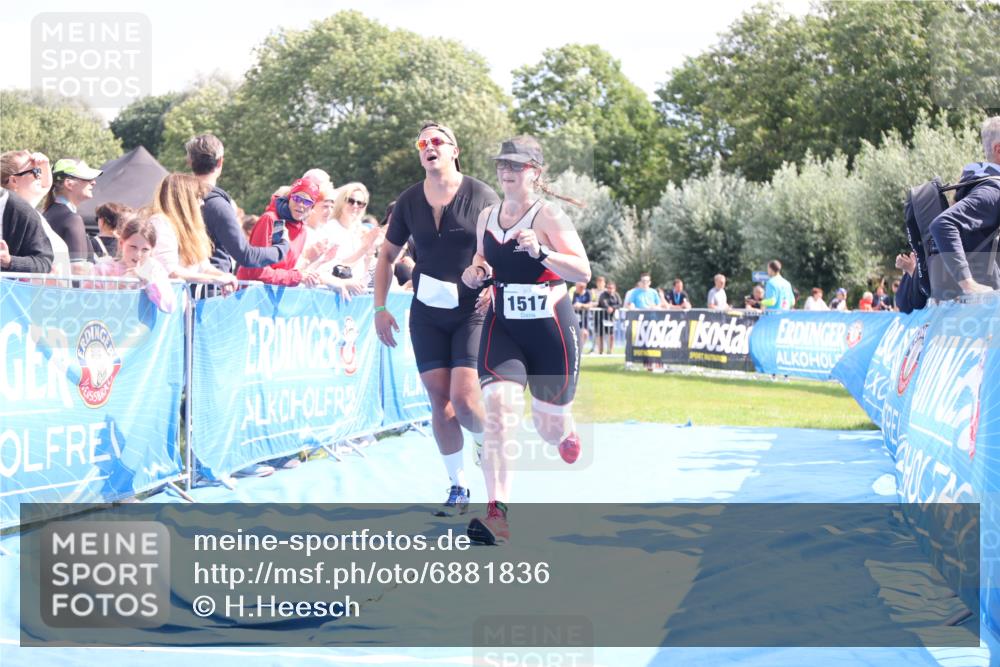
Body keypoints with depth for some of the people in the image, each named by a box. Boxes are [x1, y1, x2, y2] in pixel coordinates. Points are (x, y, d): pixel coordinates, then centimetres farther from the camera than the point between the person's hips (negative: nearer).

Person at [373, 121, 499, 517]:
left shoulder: (480, 197, -7)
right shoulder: (409, 202, 2)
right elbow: (387, 255, 13)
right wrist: (380, 308, 6)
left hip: (473, 312, -3)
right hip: (427, 314, 3)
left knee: (464, 399, -15)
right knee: (440, 401, 2)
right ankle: (458, 488, 13)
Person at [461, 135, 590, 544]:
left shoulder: (549, 216, -11)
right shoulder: (486, 218, 5)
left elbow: (583, 272, -17)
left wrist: (540, 252, -32)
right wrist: (474, 273, -2)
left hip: (551, 331, -3)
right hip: (502, 330, 3)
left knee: (549, 427, 9)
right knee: (498, 407, -22)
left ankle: (566, 431, 51)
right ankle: (497, 513, -27)